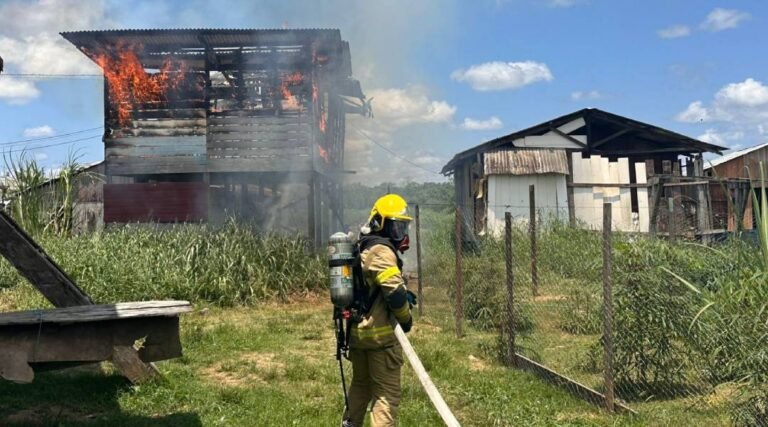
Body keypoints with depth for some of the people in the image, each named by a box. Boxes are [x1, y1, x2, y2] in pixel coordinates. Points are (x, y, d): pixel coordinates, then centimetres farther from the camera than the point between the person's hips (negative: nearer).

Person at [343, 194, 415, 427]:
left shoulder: (362, 248, 14)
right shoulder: (381, 251, -17)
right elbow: (394, 290, -25)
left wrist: (405, 295, 7)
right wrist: (406, 317, -8)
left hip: (358, 330, 10)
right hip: (381, 334, -10)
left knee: (361, 384, 24)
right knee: (387, 392, -2)